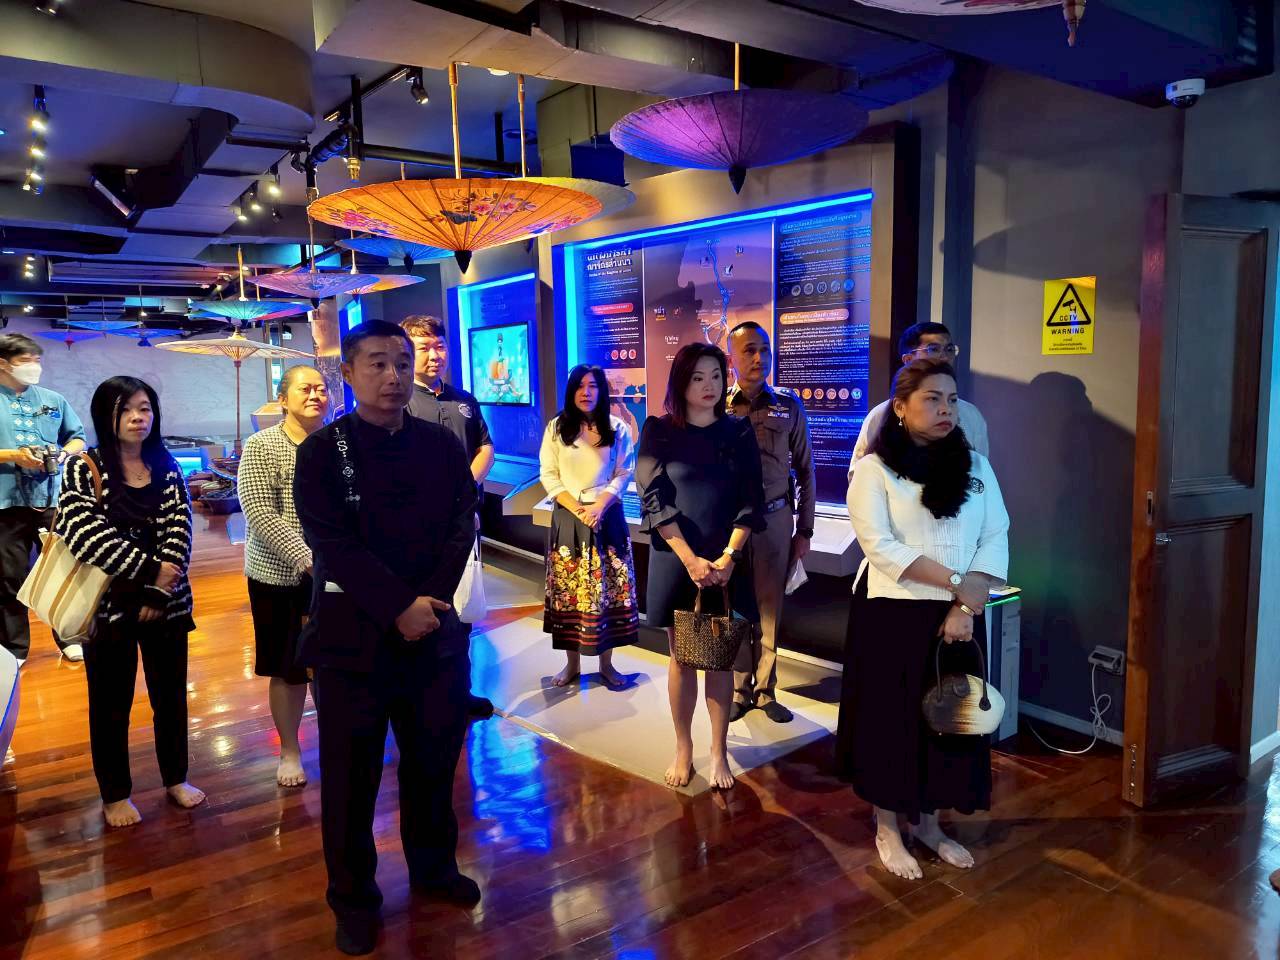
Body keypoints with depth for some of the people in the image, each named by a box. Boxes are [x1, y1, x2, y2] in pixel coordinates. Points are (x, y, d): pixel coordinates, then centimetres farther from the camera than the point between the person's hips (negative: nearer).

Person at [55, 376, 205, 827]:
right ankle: (114, 794, 26)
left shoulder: (168, 469, 3)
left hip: (166, 602, 3)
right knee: (111, 703, 10)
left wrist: (159, 592, -15)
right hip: (107, 603, -3)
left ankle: (176, 779, 31)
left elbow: (178, 532, -4)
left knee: (171, 694, 13)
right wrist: (150, 569, -22)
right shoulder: (83, 469, -6)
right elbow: (84, 534, -18)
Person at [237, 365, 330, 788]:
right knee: (288, 669, 11)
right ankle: (289, 751, 30)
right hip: (280, 577, -2)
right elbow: (260, 518, -14)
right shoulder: (261, 448, -6)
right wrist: (309, 559, -22)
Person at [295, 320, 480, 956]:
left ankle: (433, 867, 40)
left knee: (434, 762, 17)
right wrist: (399, 608, -20)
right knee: (350, 777, 9)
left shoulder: (443, 444, 4)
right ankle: (354, 899, 29)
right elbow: (333, 544, -13)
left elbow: (463, 527, -1)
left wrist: (431, 602, -14)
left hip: (437, 632, 3)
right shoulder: (321, 451, -5)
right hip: (353, 637, -2)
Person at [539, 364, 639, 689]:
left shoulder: (617, 429, 5)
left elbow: (623, 474, 1)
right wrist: (577, 509, -12)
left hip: (606, 517, 0)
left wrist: (599, 506, -14)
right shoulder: (556, 428, 5)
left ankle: (606, 663, 11)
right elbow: (549, 475, 0)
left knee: (607, 589, 0)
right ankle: (572, 663, 12)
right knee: (568, 589, 1)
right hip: (568, 517, 0)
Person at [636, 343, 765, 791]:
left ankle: (719, 753, 19)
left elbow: (751, 500, -1)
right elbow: (654, 498, -9)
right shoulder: (658, 430, -2)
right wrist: (690, 559, -15)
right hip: (675, 560, -1)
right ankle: (683, 749, 22)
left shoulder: (739, 432, 2)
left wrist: (727, 557, -13)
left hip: (726, 562, 1)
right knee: (682, 657, 8)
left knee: (720, 657, 8)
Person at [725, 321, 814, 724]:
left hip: (775, 519, 1)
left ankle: (765, 690, 24)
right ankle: (739, 690, 23)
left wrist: (804, 531, 6)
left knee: (769, 607, 9)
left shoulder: (789, 407, 2)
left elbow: (805, 471, 7)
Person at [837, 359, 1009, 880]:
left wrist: (966, 606, -12)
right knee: (889, 718, 5)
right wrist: (955, 581, -18)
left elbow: (996, 540, 1)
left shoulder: (976, 466, 7)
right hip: (891, 614, -4)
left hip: (956, 617, 4)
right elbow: (881, 547, -16)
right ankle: (887, 828, 24)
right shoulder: (874, 469, -6)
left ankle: (927, 821, 31)